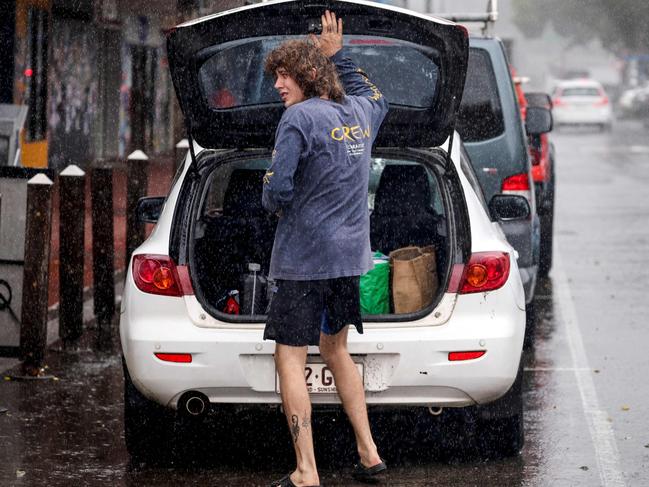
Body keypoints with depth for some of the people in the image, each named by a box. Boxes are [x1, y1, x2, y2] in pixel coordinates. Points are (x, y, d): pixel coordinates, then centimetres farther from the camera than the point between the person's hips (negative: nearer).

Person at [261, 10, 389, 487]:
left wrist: (274, 202, 3)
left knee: (290, 359, -4)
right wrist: (338, 55, 33)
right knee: (335, 348, 23)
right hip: (350, 255, 8)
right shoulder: (359, 113, 8)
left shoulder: (300, 117, -14)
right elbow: (376, 96, 34)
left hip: (304, 256, -8)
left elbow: (277, 191, -20)